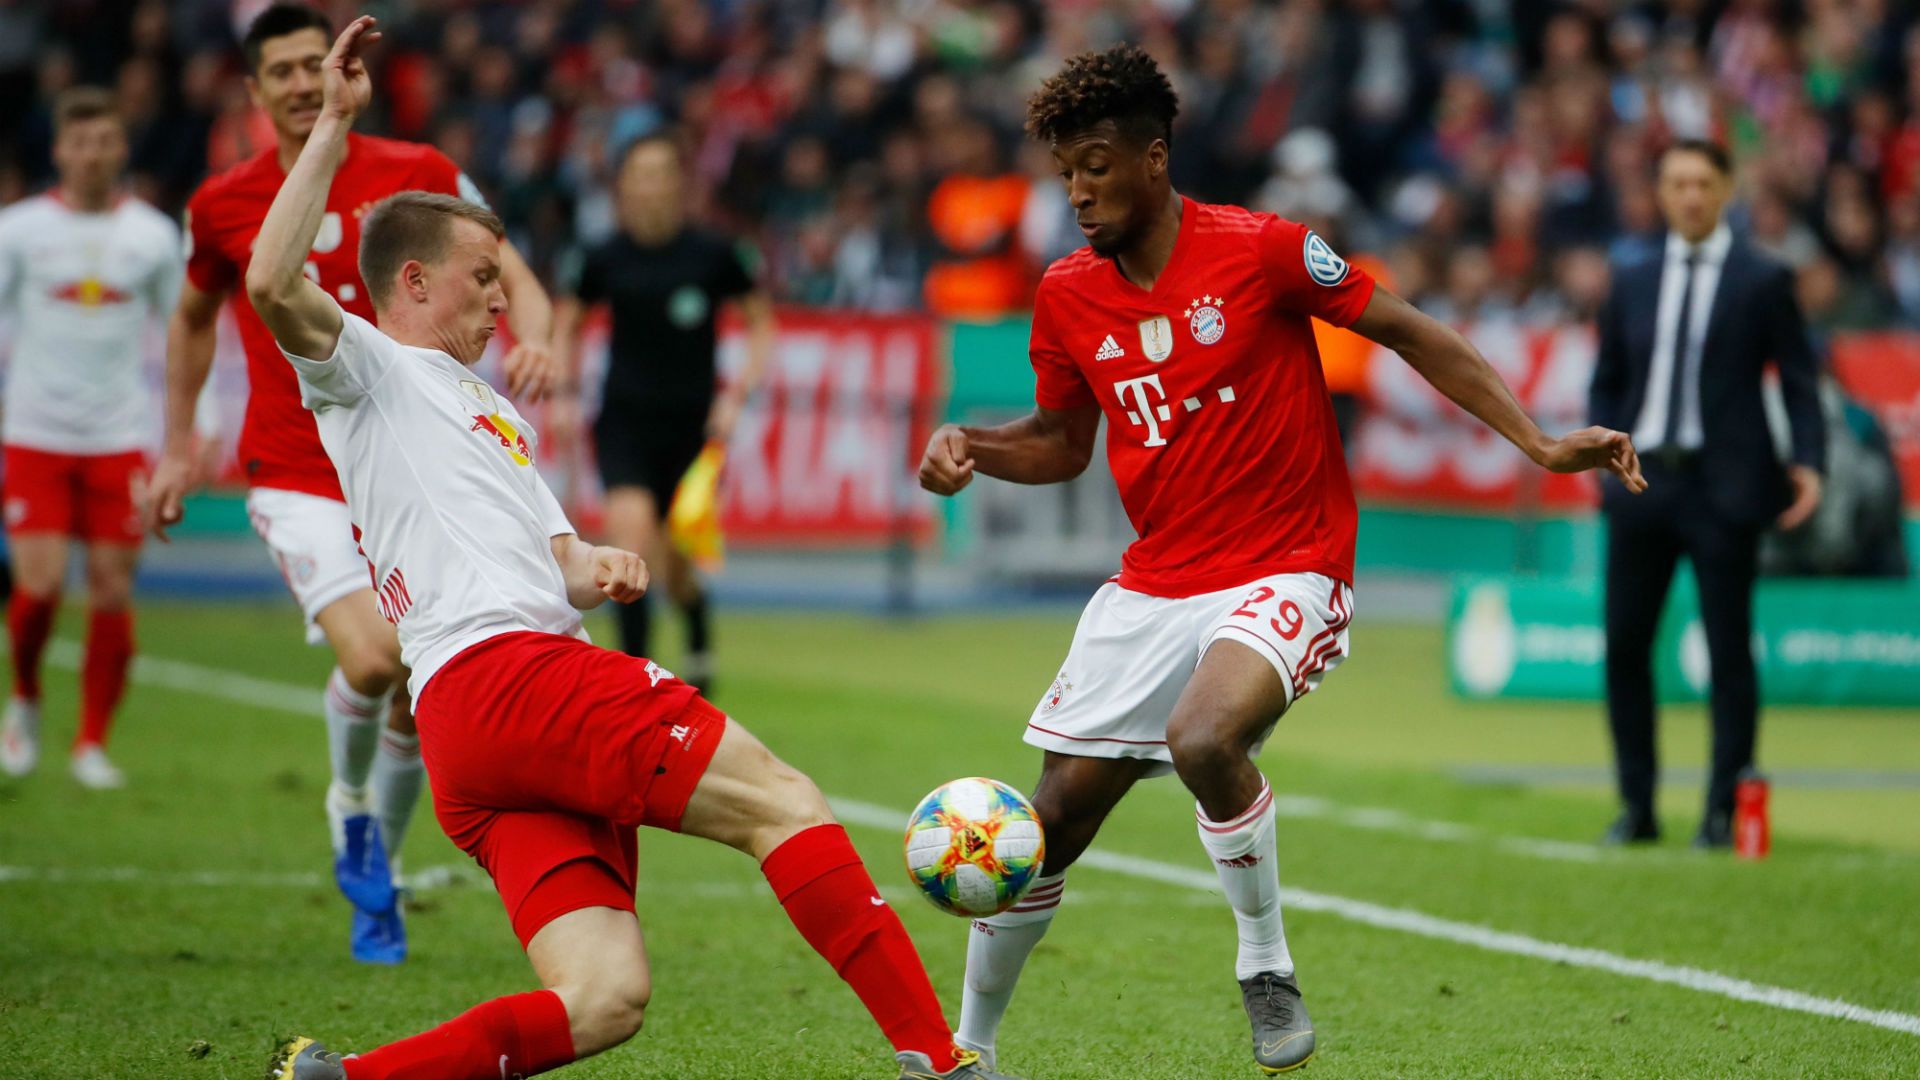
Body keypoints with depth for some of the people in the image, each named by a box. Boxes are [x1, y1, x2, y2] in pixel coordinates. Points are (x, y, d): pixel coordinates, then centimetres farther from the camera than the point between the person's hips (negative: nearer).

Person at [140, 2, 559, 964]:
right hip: (296, 476, -1)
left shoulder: (418, 176, -2)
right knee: (369, 659, -23)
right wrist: (177, 444, 16)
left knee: (417, 703, 3)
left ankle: (378, 869, 28)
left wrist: (531, 340, -18)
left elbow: (514, 278, 3)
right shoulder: (223, 206, 2)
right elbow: (193, 318, 20)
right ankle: (348, 801, 8)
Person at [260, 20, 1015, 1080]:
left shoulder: (491, 412, 36)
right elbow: (274, 285, -11)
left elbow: (553, 557, 31)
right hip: (503, 671, -9)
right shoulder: (369, 370, 9)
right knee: (781, 799, -12)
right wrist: (331, 127, -8)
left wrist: (598, 566, 7)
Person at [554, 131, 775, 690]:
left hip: (692, 422, 0)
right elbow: (566, 323, 14)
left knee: (676, 563, 7)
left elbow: (760, 324, 5)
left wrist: (737, 392, -7)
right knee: (630, 525, -24)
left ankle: (699, 643, 41)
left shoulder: (713, 254, -7)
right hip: (625, 419, 0)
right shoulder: (606, 258, -3)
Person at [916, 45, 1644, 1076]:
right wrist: (968, 447, -4)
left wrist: (1540, 445, -10)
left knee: (1203, 740, -34)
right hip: (1151, 584, 5)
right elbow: (1061, 442, 17)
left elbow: (1413, 335, -5)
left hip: (1285, 572, -5)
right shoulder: (1067, 295, 3)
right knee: (1056, 816, 2)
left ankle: (1266, 962, -10)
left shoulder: (1260, 251, -12)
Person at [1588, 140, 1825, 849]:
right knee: (1624, 643, 3)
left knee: (1729, 650, -1)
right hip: (1642, 476, 4)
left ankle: (1724, 811, 5)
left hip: (1724, 485, -4)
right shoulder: (1632, 280, 12)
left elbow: (1799, 382, 0)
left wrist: (1809, 461, -13)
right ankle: (1636, 807, 12)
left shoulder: (1763, 281, 1)